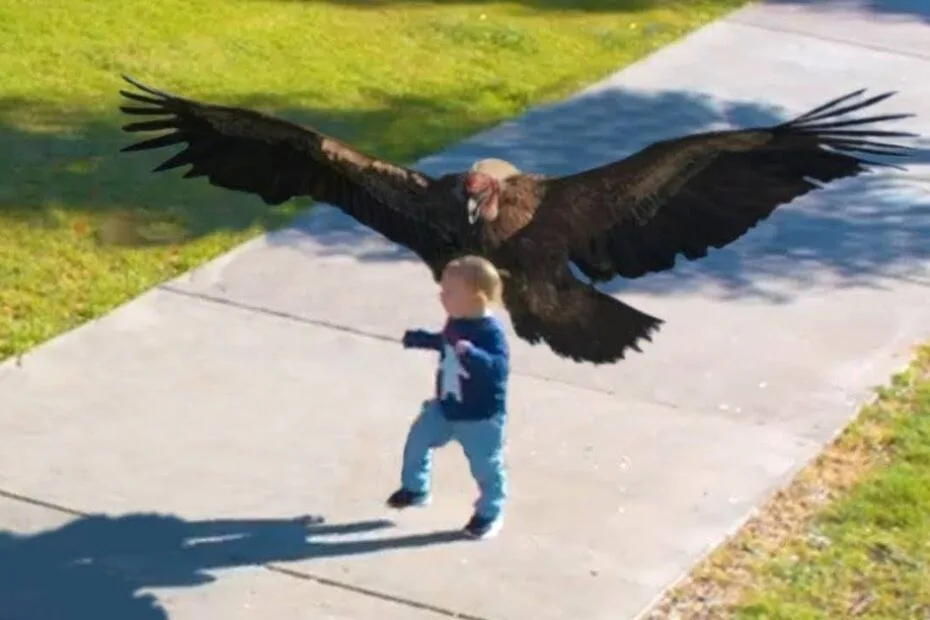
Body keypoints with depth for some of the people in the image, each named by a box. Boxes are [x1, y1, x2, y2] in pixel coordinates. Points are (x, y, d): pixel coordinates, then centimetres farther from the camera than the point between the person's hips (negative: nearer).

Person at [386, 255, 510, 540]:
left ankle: (489, 514, 27)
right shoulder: (455, 322, -3)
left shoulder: (490, 332, -29)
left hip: (480, 418, -8)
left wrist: (472, 355, -54)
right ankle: (415, 488, 38)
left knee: (485, 467, 6)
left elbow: (499, 367, -41)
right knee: (418, 439, 16)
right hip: (444, 408, 8)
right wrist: (418, 338, 28)